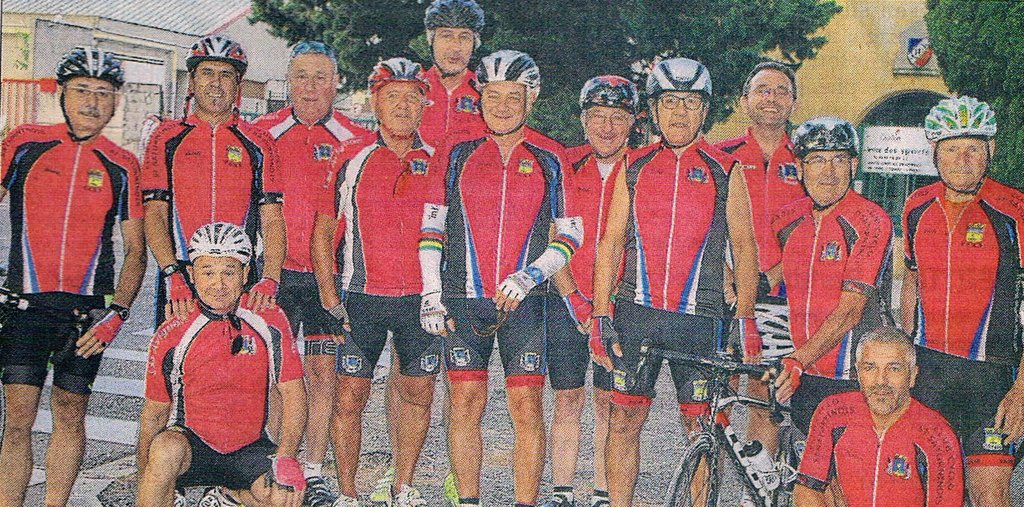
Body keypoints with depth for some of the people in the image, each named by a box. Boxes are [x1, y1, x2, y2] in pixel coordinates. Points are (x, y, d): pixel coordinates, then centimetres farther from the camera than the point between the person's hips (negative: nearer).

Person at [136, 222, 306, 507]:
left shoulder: (269, 321, -3)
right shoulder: (172, 335, -5)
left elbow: (293, 392, -2)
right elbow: (154, 413, 3)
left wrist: (286, 455, -16)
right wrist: (145, 480, -1)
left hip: (248, 449, 2)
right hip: (191, 446, -2)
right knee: (166, 450, -36)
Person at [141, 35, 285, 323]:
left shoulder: (258, 143, 7)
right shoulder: (166, 137, 7)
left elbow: (272, 219, 0)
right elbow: (154, 213, -1)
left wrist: (270, 279, -15)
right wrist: (172, 274, -15)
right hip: (179, 275, 0)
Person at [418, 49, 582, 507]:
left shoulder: (550, 159, 4)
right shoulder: (456, 155, 5)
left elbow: (570, 232, 5)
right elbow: (431, 227, 7)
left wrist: (530, 275, -9)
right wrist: (431, 294, 1)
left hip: (523, 301, -1)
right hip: (463, 298, 1)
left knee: (527, 406, -3)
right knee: (466, 402, 2)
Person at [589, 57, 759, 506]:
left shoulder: (725, 170, 3)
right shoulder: (634, 166, 9)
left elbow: (744, 247, 5)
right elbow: (610, 243, 9)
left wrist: (745, 321, -1)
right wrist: (601, 317, 2)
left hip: (700, 318, -1)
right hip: (635, 315, 2)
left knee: (702, 425, 2)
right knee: (624, 419, 3)